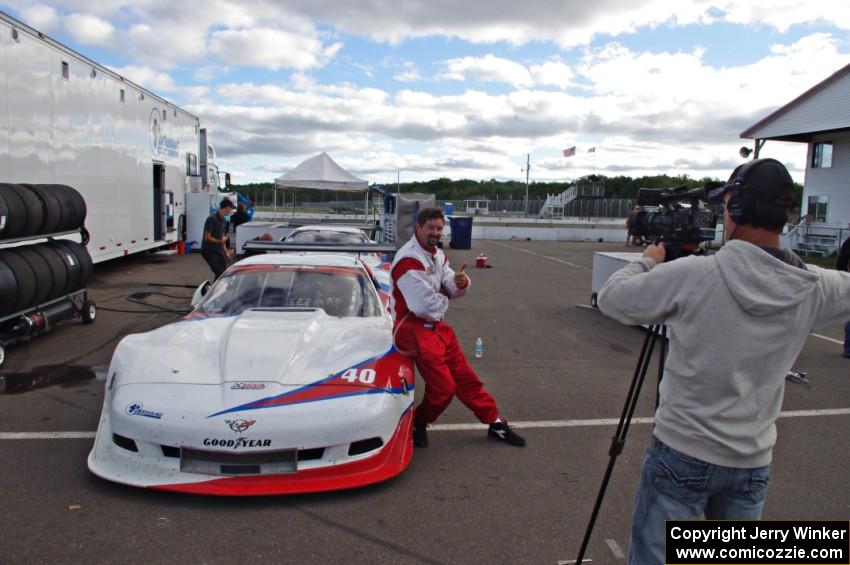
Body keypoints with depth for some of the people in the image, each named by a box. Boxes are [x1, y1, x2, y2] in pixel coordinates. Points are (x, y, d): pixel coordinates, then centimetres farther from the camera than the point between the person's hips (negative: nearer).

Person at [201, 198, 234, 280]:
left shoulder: (223, 220, 8)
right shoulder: (212, 219, -18)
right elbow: (207, 238, -18)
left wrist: (226, 251, 11)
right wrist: (220, 241, -9)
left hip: (219, 250, 8)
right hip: (209, 251, -8)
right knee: (220, 273, -16)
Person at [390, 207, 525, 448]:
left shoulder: (437, 255, 8)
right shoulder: (408, 260, -22)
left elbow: (450, 288, 7)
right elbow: (425, 306, -26)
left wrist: (460, 283, -18)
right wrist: (444, 301, -5)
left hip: (436, 325, 9)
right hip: (414, 329, -9)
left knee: (464, 376, 15)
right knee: (443, 387, -7)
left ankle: (495, 422, 27)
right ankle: (417, 424, 20)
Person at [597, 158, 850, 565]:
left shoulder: (694, 275, -20)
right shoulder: (814, 288, -7)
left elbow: (610, 298, -9)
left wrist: (649, 261, 10)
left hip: (682, 454, -4)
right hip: (752, 463, 5)